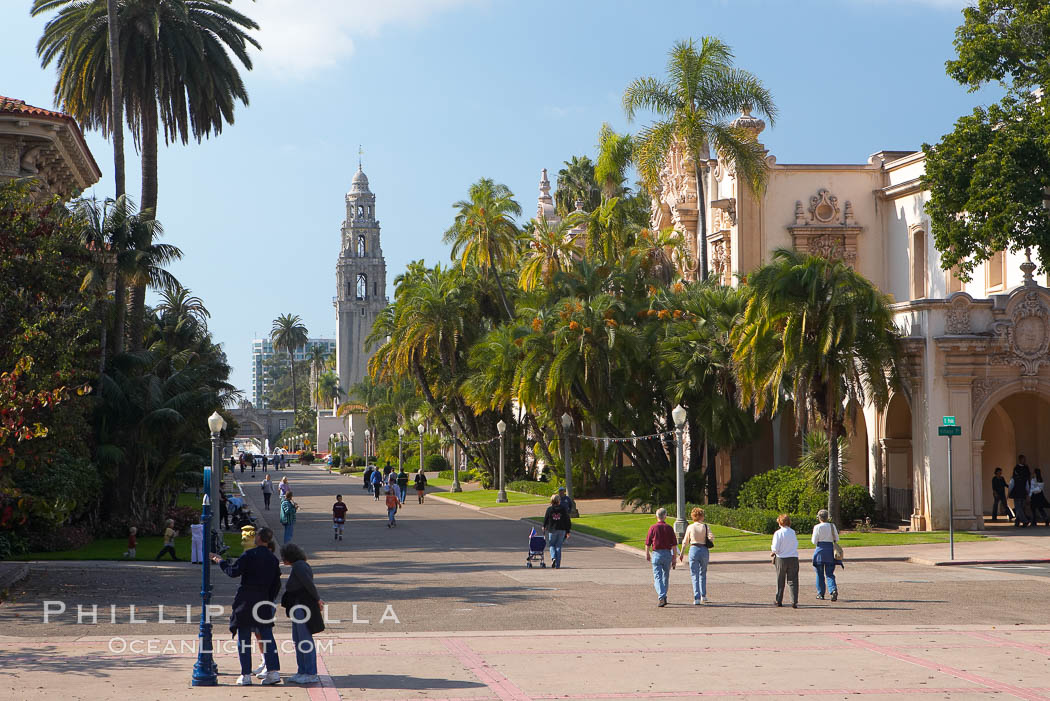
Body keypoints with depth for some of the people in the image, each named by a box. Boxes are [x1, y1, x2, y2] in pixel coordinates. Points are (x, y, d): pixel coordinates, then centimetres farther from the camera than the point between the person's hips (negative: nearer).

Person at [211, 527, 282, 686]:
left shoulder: (250, 555, -9)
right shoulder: (273, 559, 9)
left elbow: (234, 572, -13)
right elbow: (276, 584, 12)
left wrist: (221, 562, 2)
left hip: (246, 599, -5)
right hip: (263, 601, 5)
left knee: (243, 637, 2)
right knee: (267, 636, 8)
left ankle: (246, 675, 2)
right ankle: (273, 671, 0)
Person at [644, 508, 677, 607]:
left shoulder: (653, 528, -6)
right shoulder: (669, 528, -2)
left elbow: (648, 544, -1)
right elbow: (674, 544, -2)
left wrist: (647, 554, 16)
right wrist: (674, 558, 5)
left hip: (656, 554, -2)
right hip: (667, 554, 2)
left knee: (657, 577, -4)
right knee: (665, 576, 19)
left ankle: (661, 598, -20)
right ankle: (663, 596, 30)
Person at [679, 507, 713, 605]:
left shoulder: (690, 527, 0)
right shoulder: (705, 526, -2)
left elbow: (685, 542, 5)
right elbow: (711, 537, -12)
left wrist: (682, 553, 17)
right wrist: (709, 543, 11)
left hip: (693, 549, -1)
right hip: (704, 550, 1)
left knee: (695, 575, 2)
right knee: (703, 573, 21)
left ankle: (697, 598, -6)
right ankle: (703, 596, 22)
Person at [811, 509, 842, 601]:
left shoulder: (817, 527, -7)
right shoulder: (832, 526, 2)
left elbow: (814, 541, -6)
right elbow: (836, 539, 6)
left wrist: (812, 539, 15)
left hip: (820, 550, -2)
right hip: (830, 550, 3)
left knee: (820, 574, 10)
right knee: (830, 574, 6)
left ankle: (820, 593, 15)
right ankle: (833, 590, -17)